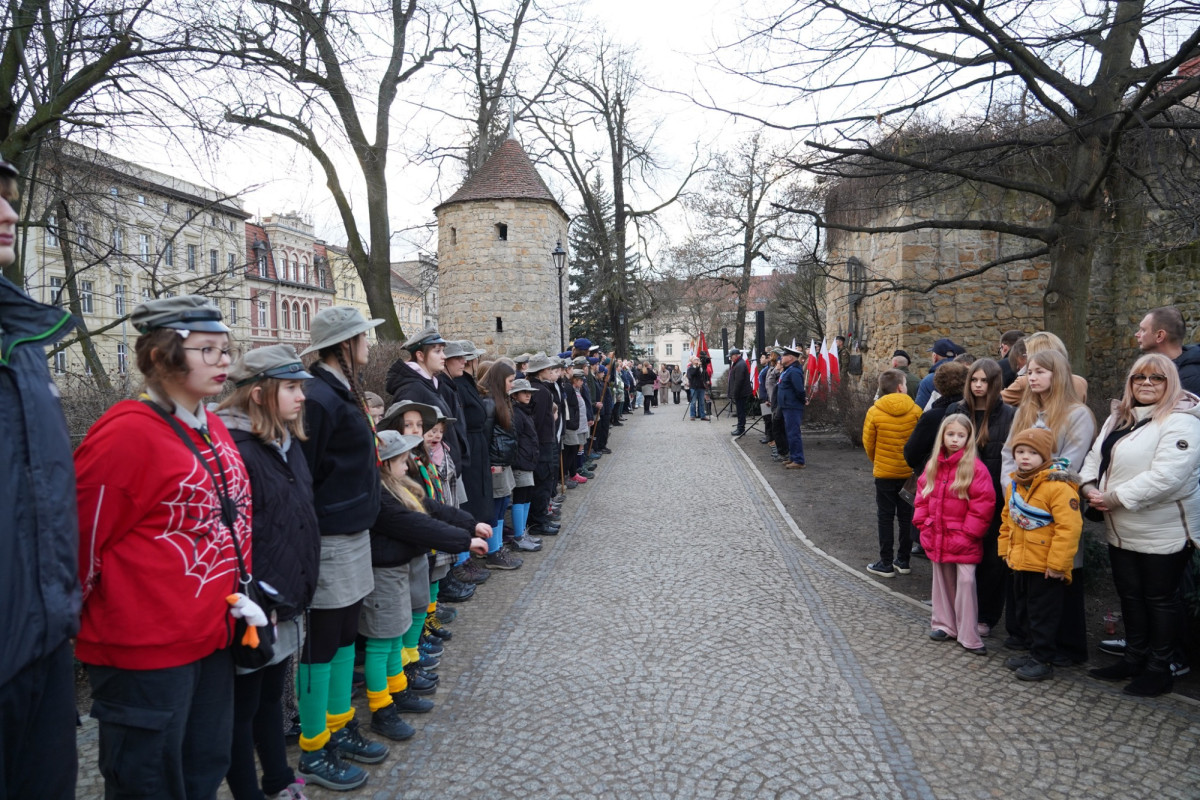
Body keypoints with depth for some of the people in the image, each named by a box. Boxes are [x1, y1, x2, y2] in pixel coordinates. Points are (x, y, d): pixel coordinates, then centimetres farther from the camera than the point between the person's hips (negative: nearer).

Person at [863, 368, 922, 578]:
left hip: (884, 472, -2)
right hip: (909, 472, 2)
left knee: (885, 518, 7)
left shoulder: (874, 412, -11)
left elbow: (868, 443, -4)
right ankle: (903, 561, 22)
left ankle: (886, 564, 10)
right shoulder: (915, 410, -9)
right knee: (906, 517, 14)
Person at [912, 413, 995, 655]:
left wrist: (968, 533, -14)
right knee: (942, 581, 16)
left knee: (966, 582, -7)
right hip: (937, 539, 6)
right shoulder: (933, 465, 6)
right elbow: (922, 496, 14)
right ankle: (944, 624, 31)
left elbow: (983, 502, -15)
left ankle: (969, 637, 2)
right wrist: (923, 524, 5)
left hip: (963, 541, -6)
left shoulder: (975, 467, -12)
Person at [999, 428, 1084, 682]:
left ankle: (1043, 660, 17)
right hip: (1020, 563, 8)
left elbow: (1069, 527, -24)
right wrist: (1006, 550, 14)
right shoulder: (1013, 484, 6)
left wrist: (1057, 563, -22)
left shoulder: (1058, 486, -20)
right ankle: (1034, 652, 34)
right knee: (1024, 611, 19)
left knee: (1043, 614, 4)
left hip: (1046, 567, -8)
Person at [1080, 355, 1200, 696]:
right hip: (1121, 531, 8)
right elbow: (1095, 456, 12)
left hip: (1163, 533, -8)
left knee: (1160, 600, 7)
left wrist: (1113, 498, -23)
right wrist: (1090, 488, -7)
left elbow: (1165, 476, -27)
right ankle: (1134, 658, 34)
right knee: (1129, 595, 18)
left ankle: (1158, 668, 21)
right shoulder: (1118, 417, 10)